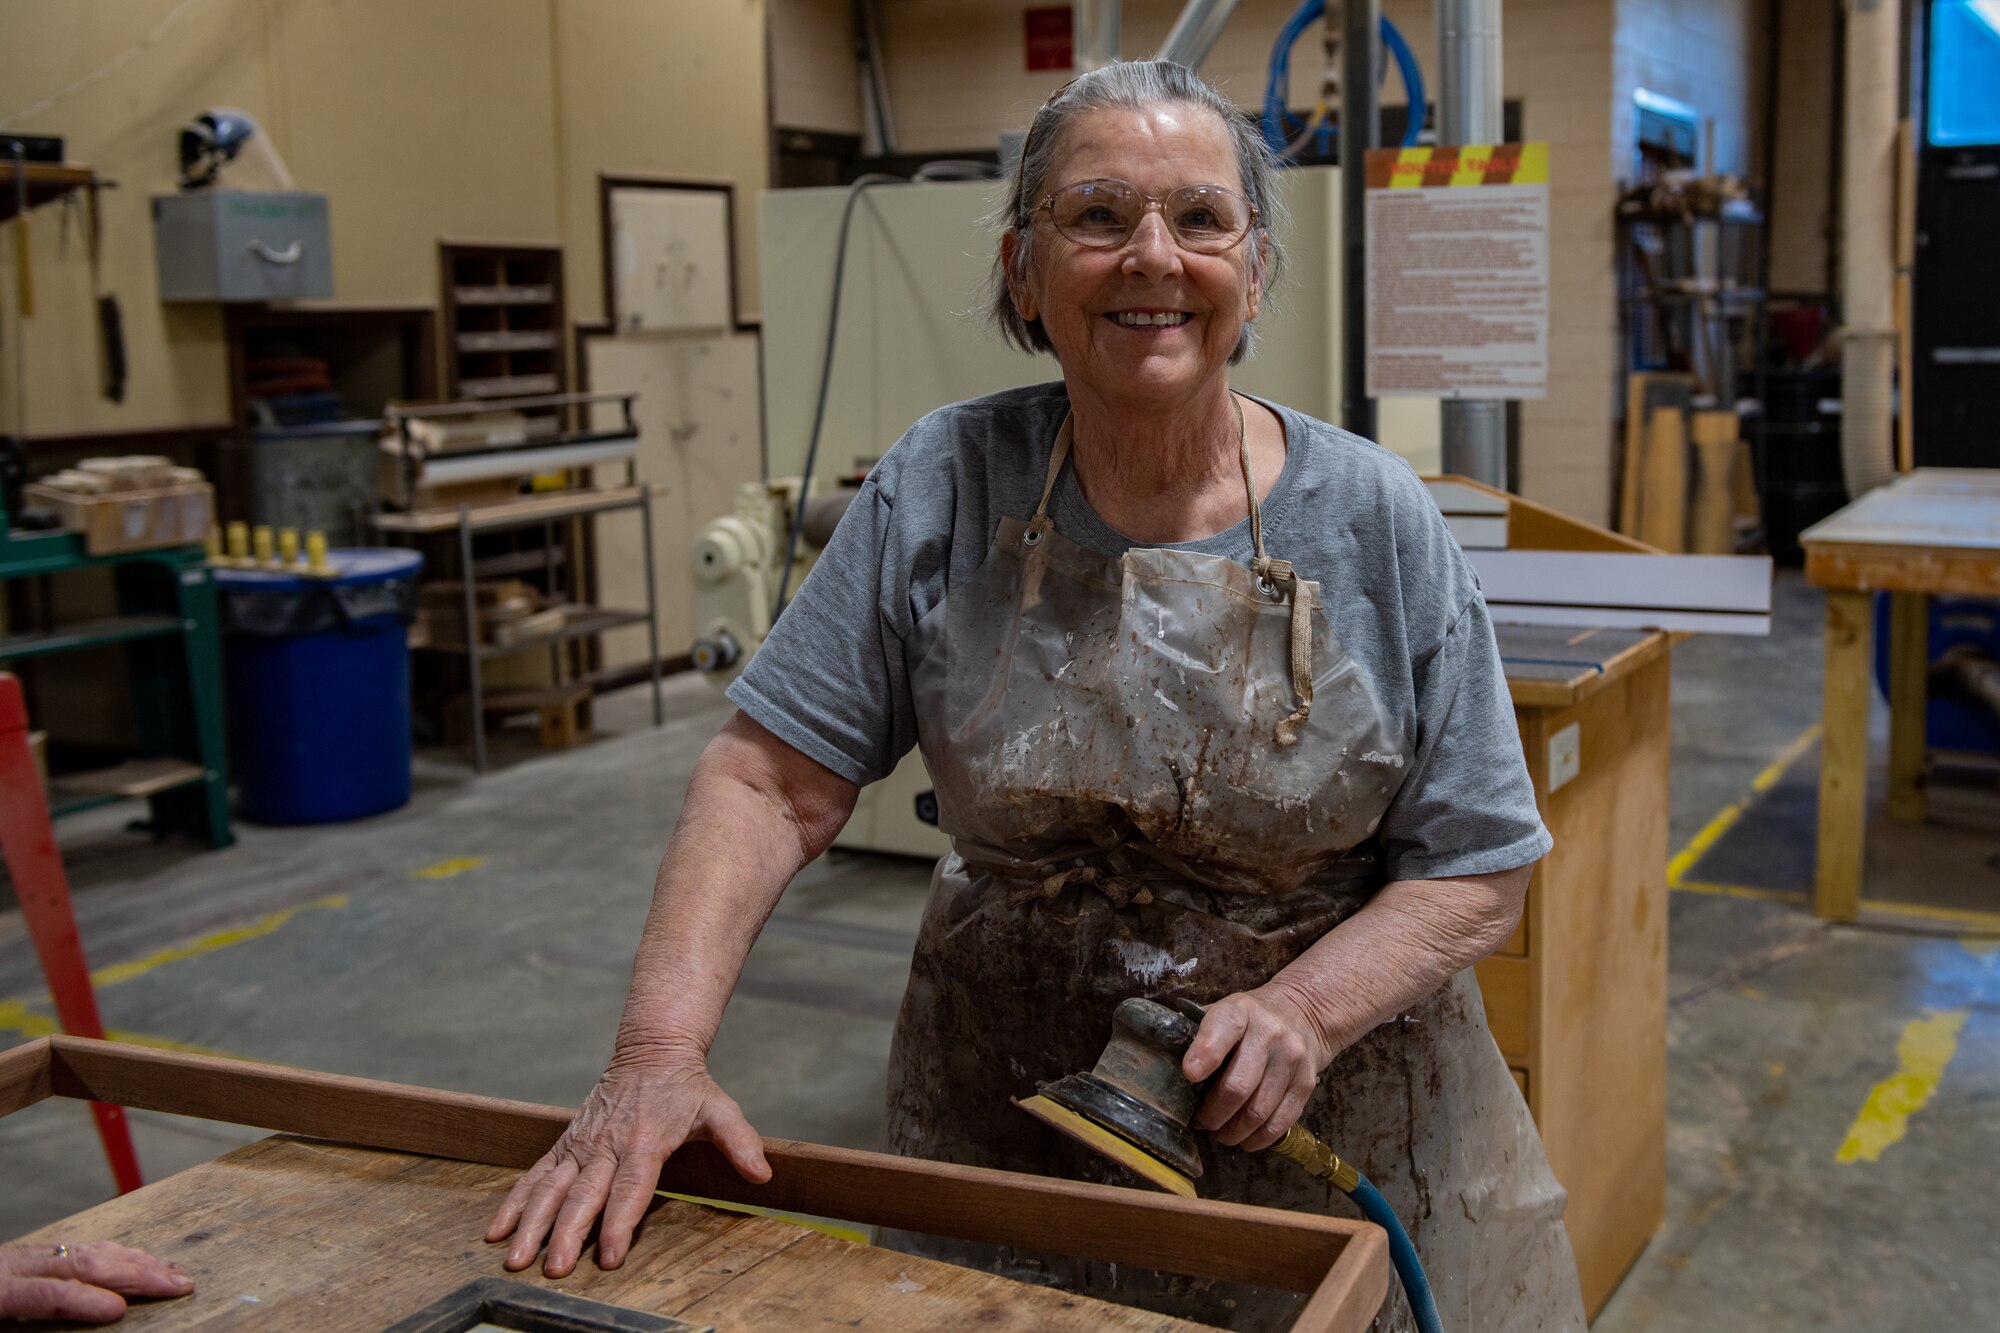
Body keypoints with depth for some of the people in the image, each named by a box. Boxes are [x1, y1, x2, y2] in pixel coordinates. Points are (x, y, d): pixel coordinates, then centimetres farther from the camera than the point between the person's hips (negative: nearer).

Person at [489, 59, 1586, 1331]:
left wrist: (1306, 1007, -24)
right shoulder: (943, 488, -9)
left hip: (1329, 1126, 0)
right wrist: (661, 1048, -24)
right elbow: (772, 781, -12)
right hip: (1003, 1116, 1)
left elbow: (1478, 868, -8)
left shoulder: (1375, 519, -11)